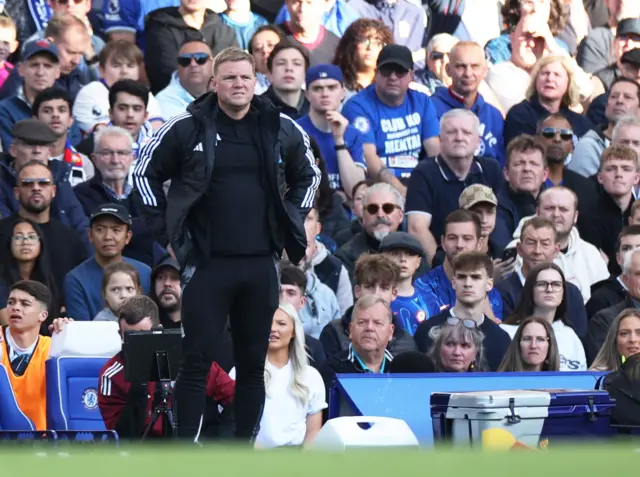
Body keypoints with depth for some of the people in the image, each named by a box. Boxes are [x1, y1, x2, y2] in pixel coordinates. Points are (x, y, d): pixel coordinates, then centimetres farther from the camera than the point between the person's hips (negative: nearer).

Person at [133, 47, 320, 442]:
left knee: (254, 361, 8)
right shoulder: (187, 128, -2)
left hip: (260, 264, 3)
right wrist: (166, 230, 3)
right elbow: (146, 173, 8)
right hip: (206, 262, -3)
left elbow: (308, 175, 23)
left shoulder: (283, 130, 5)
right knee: (196, 360, -4)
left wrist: (292, 222, 12)